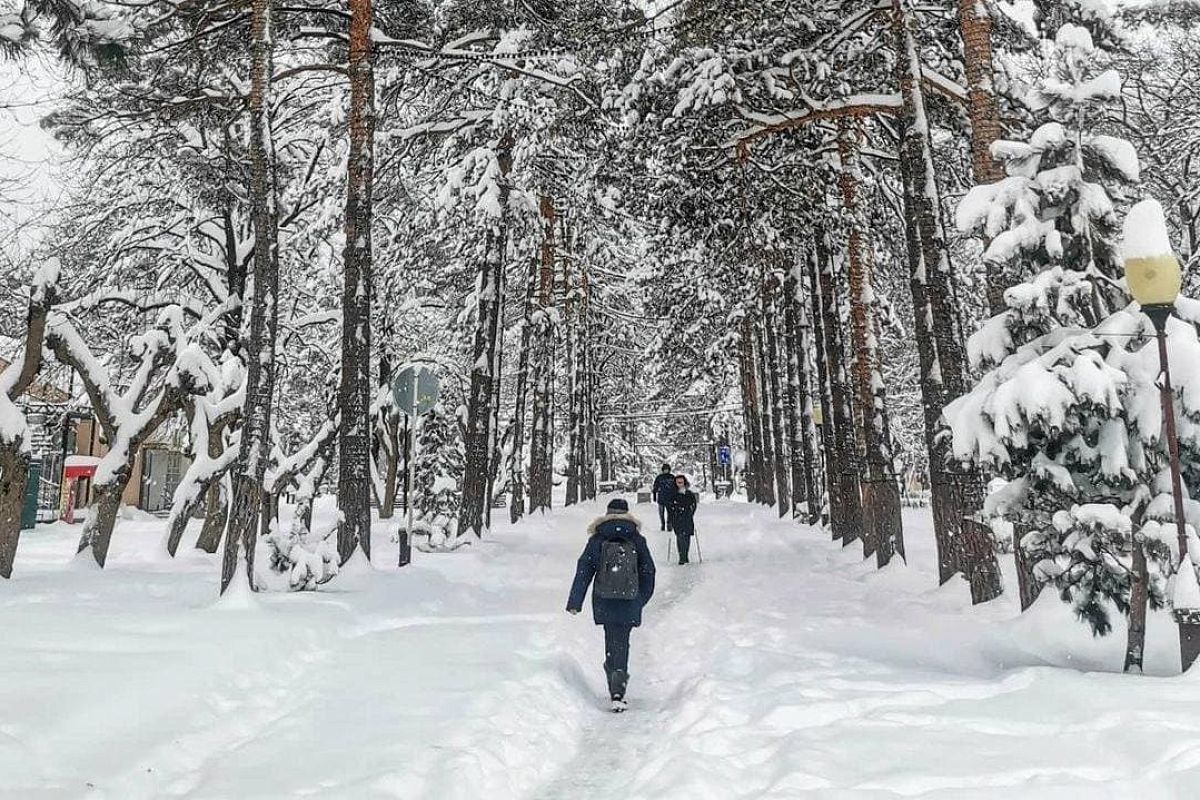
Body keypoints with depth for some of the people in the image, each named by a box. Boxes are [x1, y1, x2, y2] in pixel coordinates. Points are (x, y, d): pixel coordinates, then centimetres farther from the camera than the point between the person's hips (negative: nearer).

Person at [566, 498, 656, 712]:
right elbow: (648, 571, 8)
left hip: (604, 602, 0)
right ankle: (618, 691, -11)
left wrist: (575, 601, 3)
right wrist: (642, 598, 21)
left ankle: (616, 689, 14)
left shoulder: (597, 540, 0)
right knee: (622, 644, 5)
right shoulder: (637, 540, 2)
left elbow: (584, 570, -1)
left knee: (611, 642, 15)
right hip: (629, 602, 0)